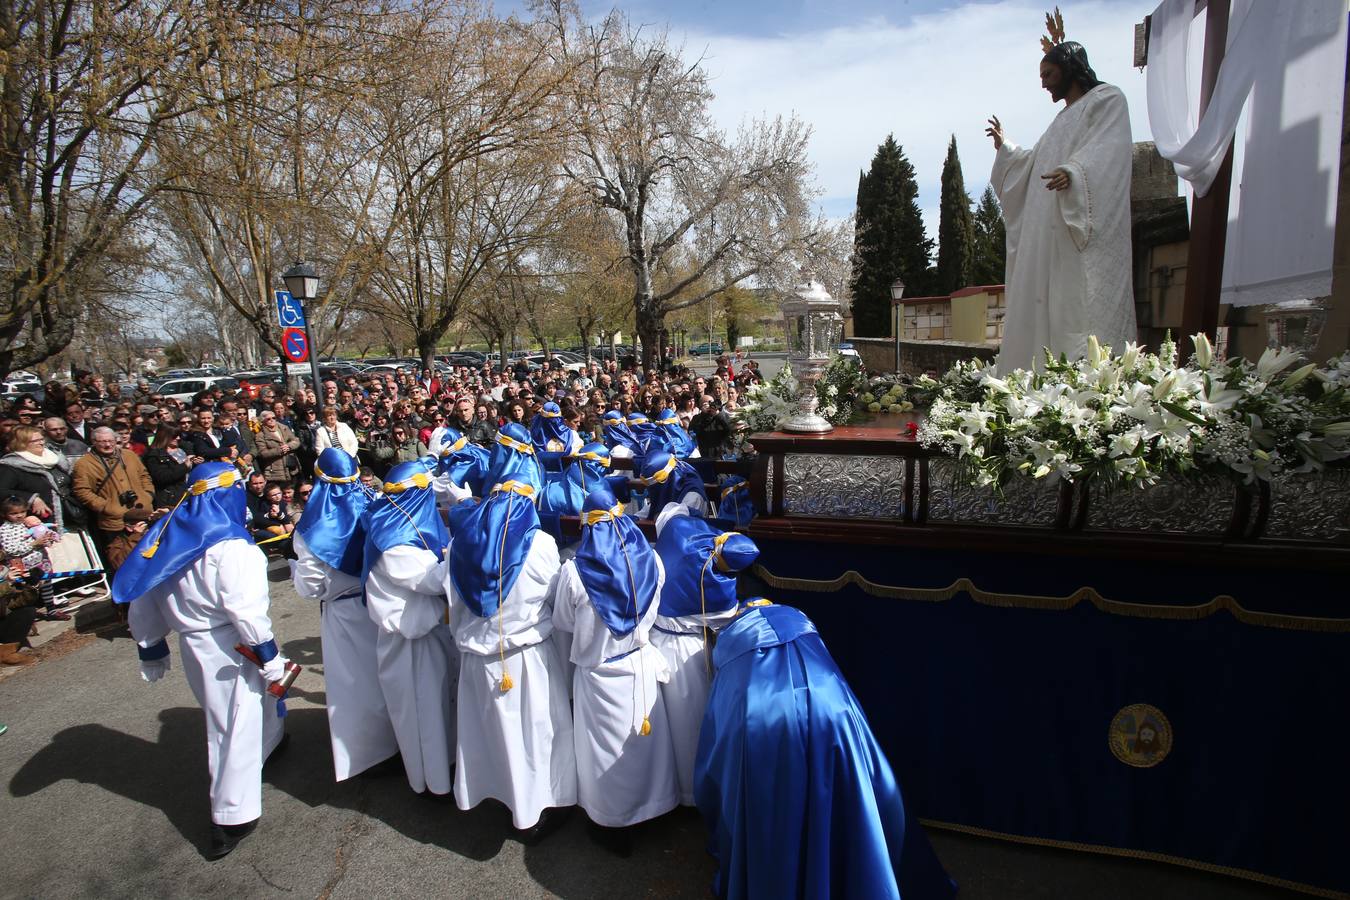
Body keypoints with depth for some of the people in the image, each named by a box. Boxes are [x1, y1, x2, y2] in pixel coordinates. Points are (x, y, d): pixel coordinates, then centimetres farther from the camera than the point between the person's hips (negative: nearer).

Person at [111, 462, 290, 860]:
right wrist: (271, 657, -13)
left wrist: (151, 648, 20)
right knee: (236, 728, 3)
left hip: (192, 644, 8)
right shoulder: (230, 547, -22)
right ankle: (231, 819, 11)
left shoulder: (167, 535, 2)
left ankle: (270, 741, 52)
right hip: (229, 651, -8)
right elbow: (247, 611, -23)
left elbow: (142, 597, 9)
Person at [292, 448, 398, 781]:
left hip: (343, 613, -3)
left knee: (353, 680, 12)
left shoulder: (312, 529, -16)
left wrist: (295, 568, 8)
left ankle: (360, 747, 25)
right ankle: (395, 734, 36)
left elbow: (310, 587, -11)